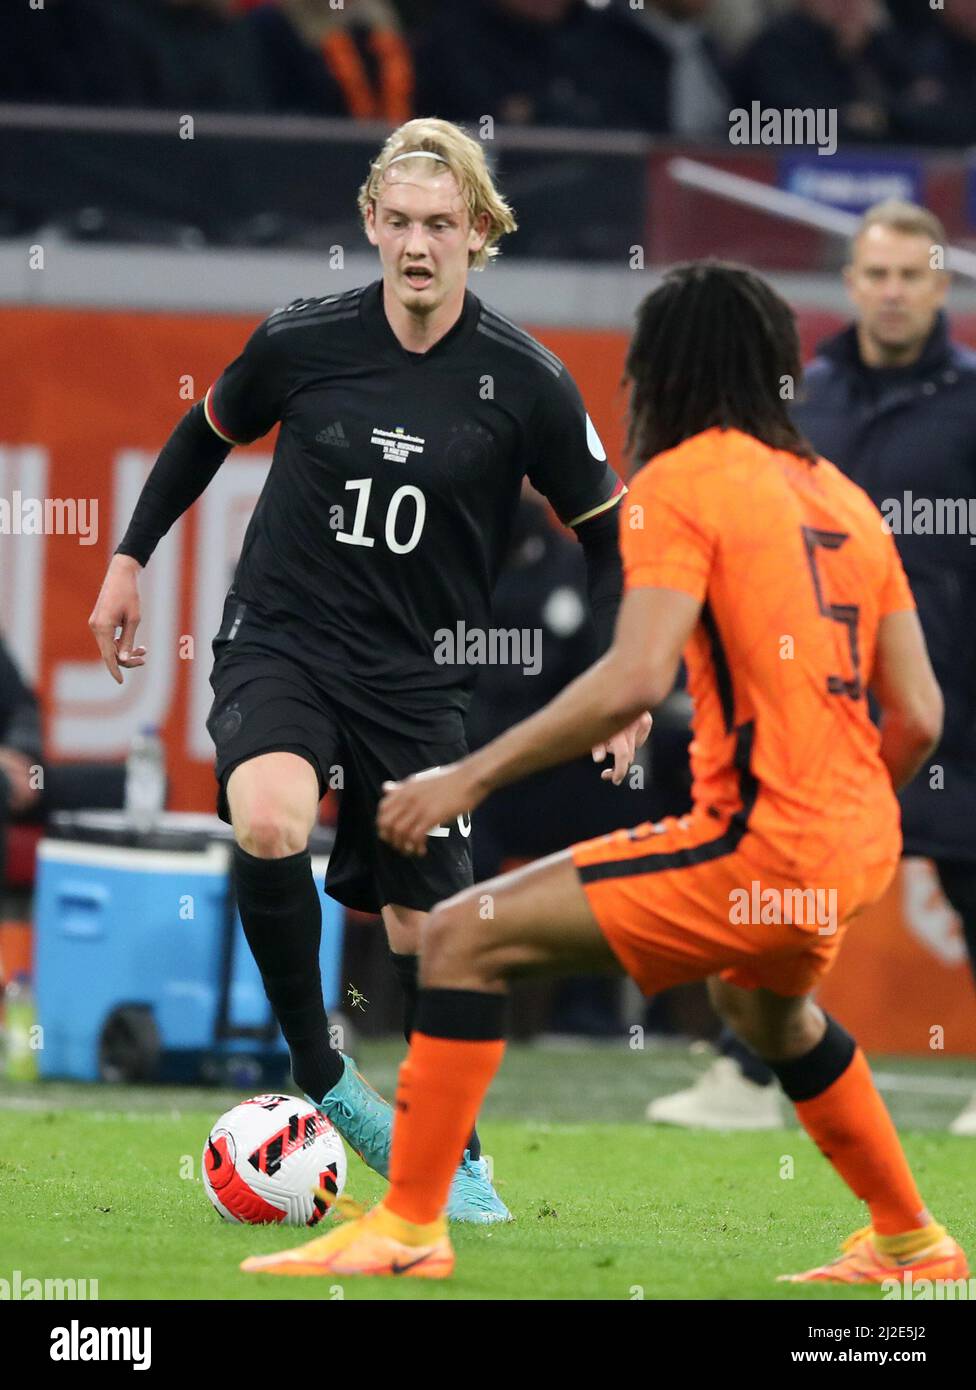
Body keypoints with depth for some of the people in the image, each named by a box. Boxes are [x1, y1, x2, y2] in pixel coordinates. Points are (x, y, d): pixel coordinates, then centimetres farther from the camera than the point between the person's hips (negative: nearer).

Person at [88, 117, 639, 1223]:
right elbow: (207, 433, 13)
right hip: (277, 640, -1)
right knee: (270, 826, -31)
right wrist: (129, 559, 15)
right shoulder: (301, 342, -7)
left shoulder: (524, 382, -8)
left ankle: (455, 1158, 27)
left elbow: (605, 529, 5)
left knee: (423, 927, 4)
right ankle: (317, 1070, -11)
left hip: (414, 676, 1)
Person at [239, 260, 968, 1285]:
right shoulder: (840, 495, 14)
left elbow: (634, 680, -21)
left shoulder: (684, 480, -7)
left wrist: (471, 776, -17)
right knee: (762, 1002, 39)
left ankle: (408, 1228, -6)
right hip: (855, 848, 8)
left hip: (758, 847, -8)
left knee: (466, 937, -4)